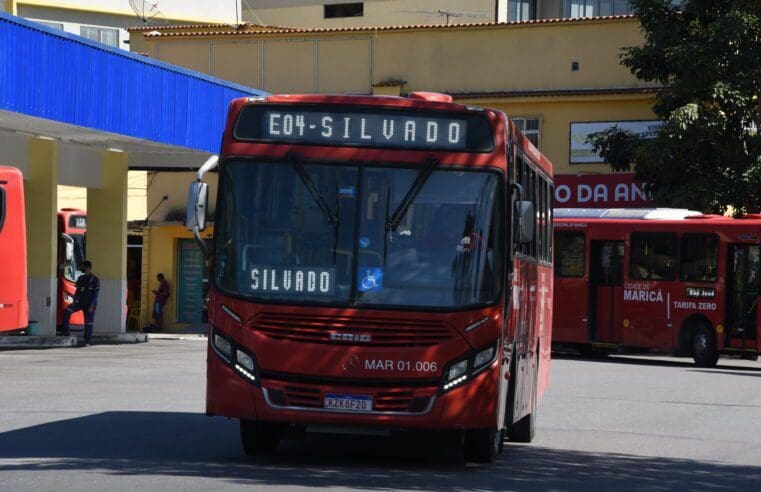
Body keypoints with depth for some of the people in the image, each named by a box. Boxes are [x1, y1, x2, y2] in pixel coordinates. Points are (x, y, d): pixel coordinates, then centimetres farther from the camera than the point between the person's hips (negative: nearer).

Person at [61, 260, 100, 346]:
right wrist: (74, 301, -2)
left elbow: (95, 294, -12)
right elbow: (78, 291, 12)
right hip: (80, 302, 5)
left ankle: (87, 342, 7)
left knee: (88, 323, -1)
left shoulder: (95, 280, -8)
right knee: (66, 311, -18)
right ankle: (67, 331, -16)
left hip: (89, 304, -5)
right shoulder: (81, 278, 10)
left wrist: (92, 305, -20)